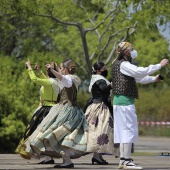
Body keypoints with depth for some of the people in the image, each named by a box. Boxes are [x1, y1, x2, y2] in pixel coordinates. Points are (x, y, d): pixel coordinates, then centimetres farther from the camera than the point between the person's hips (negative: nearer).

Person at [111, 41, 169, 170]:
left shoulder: (124, 65, 21)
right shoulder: (122, 64, -12)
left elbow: (138, 78, 25)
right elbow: (139, 72, -26)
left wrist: (154, 79, 15)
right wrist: (159, 65, -22)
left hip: (120, 101, 10)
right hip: (125, 101, -10)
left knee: (124, 131, 10)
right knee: (129, 130, -10)